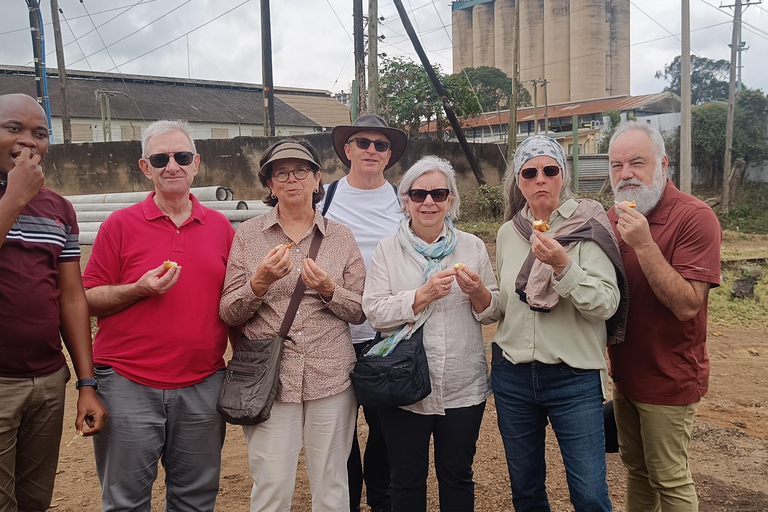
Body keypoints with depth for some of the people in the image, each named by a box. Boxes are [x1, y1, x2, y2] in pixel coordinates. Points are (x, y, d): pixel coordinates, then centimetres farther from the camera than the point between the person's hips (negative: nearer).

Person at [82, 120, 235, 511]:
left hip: (202, 387, 3)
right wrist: (140, 289, -17)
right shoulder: (120, 224, -1)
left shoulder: (220, 226, 6)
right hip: (129, 387, -2)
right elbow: (88, 300, -2)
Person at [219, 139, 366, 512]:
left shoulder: (341, 237, 6)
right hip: (268, 378, -1)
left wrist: (329, 290, -14)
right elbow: (228, 313, 1)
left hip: (330, 376, 1)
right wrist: (260, 283, -16)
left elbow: (361, 312, 5)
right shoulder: (248, 235, 4)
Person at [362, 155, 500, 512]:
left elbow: (494, 312, 5)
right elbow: (374, 312, -11)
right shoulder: (388, 250, -1)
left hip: (464, 387, 1)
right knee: (406, 479, 13)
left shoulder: (472, 247, 3)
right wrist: (422, 295, -22)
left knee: (457, 476, 16)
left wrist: (478, 293, -16)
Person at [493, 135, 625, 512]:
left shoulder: (587, 226, -7)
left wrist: (562, 265, -29)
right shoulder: (508, 232, 6)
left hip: (574, 379, -4)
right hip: (512, 377, 4)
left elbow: (606, 305, -17)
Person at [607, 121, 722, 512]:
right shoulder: (615, 216, 4)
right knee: (635, 467, 20)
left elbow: (687, 305, -26)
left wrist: (644, 245, -33)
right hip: (626, 374, 7)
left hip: (668, 380, -7)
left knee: (670, 480, 6)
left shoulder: (695, 217, -18)